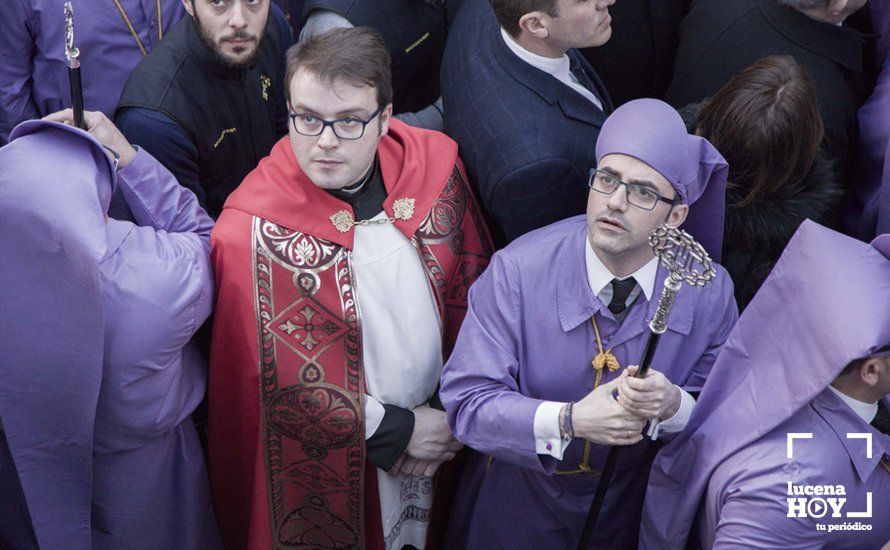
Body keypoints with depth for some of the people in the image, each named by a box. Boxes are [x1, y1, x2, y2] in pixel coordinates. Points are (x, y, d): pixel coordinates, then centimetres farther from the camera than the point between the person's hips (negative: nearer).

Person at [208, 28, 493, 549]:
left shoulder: (435, 162, -12)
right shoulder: (251, 232, -24)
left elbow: (471, 286, -2)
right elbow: (282, 382, -20)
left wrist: (453, 410, -6)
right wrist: (397, 431, -16)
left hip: (437, 425, 4)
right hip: (330, 470, -4)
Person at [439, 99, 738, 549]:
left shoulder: (710, 292, -16)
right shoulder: (516, 271, -23)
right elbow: (466, 401, -24)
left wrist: (673, 406, -33)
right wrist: (568, 421, -38)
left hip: (629, 503, 2)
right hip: (517, 495, -1)